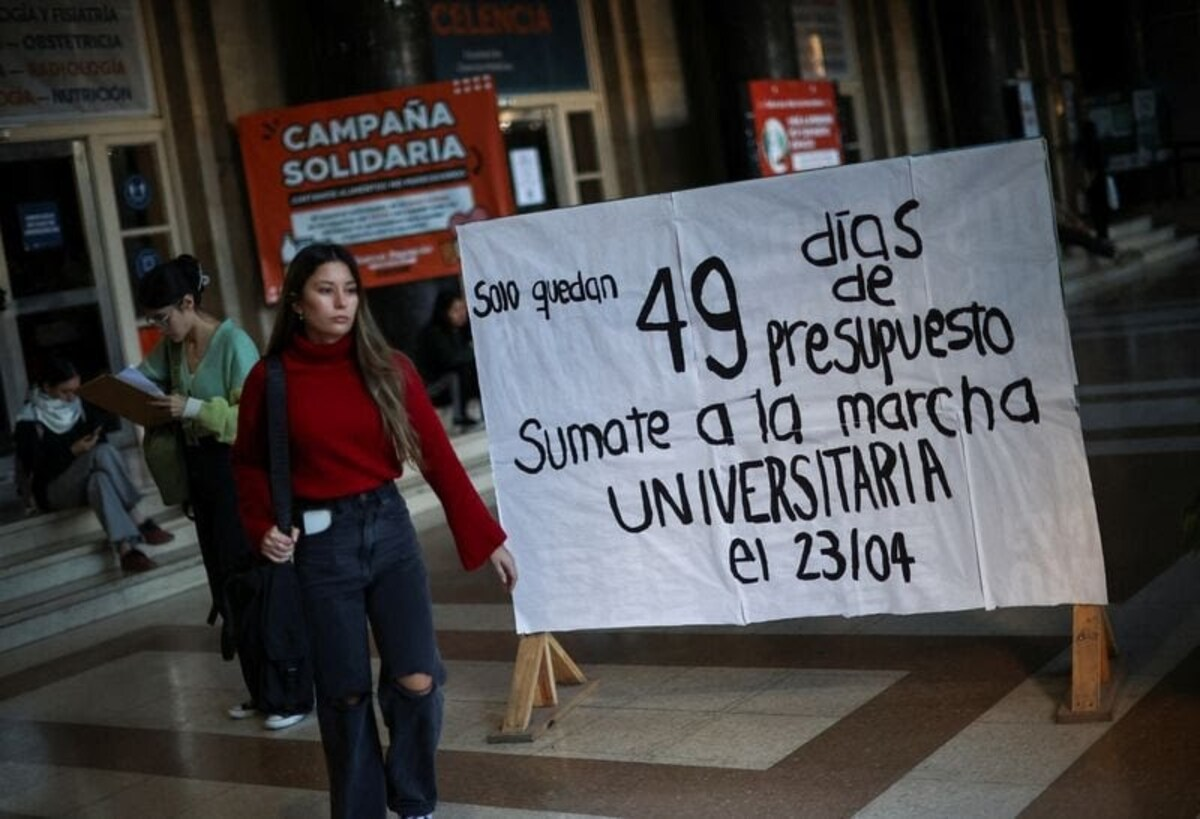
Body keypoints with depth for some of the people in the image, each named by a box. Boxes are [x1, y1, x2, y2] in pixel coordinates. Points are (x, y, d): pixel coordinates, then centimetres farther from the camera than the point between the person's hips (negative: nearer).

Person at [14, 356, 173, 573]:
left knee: (100, 481, -35)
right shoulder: (29, 422, -8)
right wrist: (72, 452, -22)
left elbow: (103, 442, 10)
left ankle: (126, 550, -52)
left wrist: (96, 440, -13)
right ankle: (140, 522, -37)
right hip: (55, 491, -4)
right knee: (102, 454, -33)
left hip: (90, 482, 4)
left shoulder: (82, 407, 7)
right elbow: (36, 470, -13)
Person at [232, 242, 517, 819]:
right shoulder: (271, 378, -4)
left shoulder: (388, 368, -1)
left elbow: (438, 457, 0)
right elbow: (249, 464, 9)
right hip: (322, 543, -1)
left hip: (390, 529, 1)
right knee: (344, 694, 4)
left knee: (418, 681, -5)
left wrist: (485, 538, -1)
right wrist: (263, 527, -8)